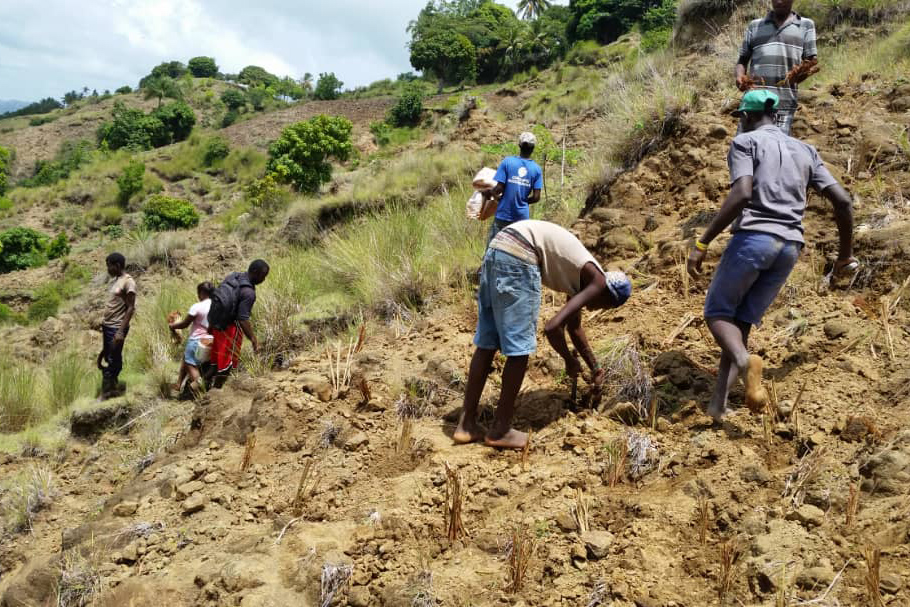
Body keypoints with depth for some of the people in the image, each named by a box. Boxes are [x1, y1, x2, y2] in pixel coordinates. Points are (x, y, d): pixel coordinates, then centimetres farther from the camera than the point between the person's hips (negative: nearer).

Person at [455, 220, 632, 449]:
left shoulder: (581, 276, 27)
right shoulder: (597, 283, 2)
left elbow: (574, 326, 42)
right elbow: (552, 327, -9)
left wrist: (595, 368, 51)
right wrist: (570, 360, 9)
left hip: (496, 249, 9)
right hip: (517, 256, -9)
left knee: (486, 343, 13)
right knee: (519, 348, 2)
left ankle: (467, 424, 19)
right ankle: (500, 430, 11)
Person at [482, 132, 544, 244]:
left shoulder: (507, 162, -6)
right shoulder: (537, 169, 0)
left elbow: (499, 188, -11)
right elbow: (536, 197, -3)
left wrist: (488, 192, 8)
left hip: (504, 215, -2)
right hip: (522, 217, 2)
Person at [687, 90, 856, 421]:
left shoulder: (745, 142, 4)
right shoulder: (805, 150, 22)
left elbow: (741, 195, -14)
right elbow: (842, 200, 14)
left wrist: (702, 243, -14)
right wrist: (846, 253, 24)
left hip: (753, 238, -5)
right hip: (790, 246, 6)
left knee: (717, 313, 9)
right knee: (741, 322, 9)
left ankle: (744, 359, -23)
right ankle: (717, 405, -4)